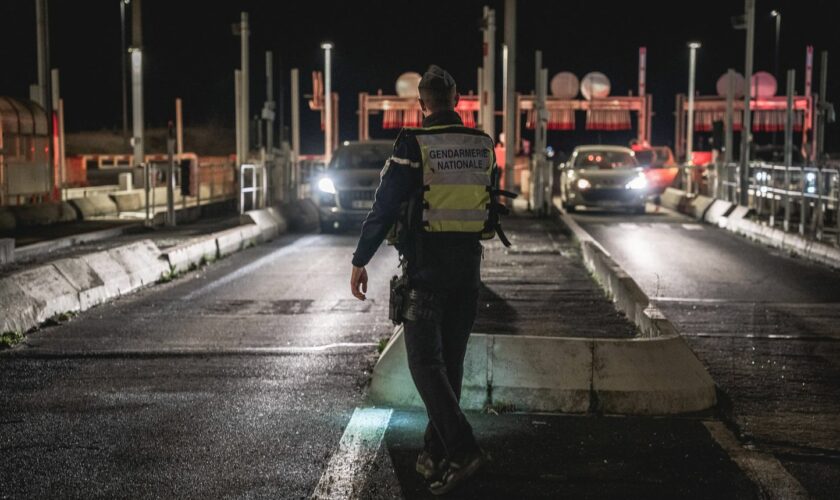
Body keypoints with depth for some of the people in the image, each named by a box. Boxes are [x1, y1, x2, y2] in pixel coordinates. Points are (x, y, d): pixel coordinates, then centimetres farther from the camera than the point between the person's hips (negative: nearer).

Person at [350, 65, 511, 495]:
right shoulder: (483, 146, 5)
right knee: (451, 361, 12)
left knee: (425, 362, -3)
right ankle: (435, 453, 18)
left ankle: (462, 448, -16)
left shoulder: (413, 145, -11)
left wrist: (360, 260, -3)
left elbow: (385, 206, -11)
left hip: (425, 265, -5)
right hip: (468, 265, 5)